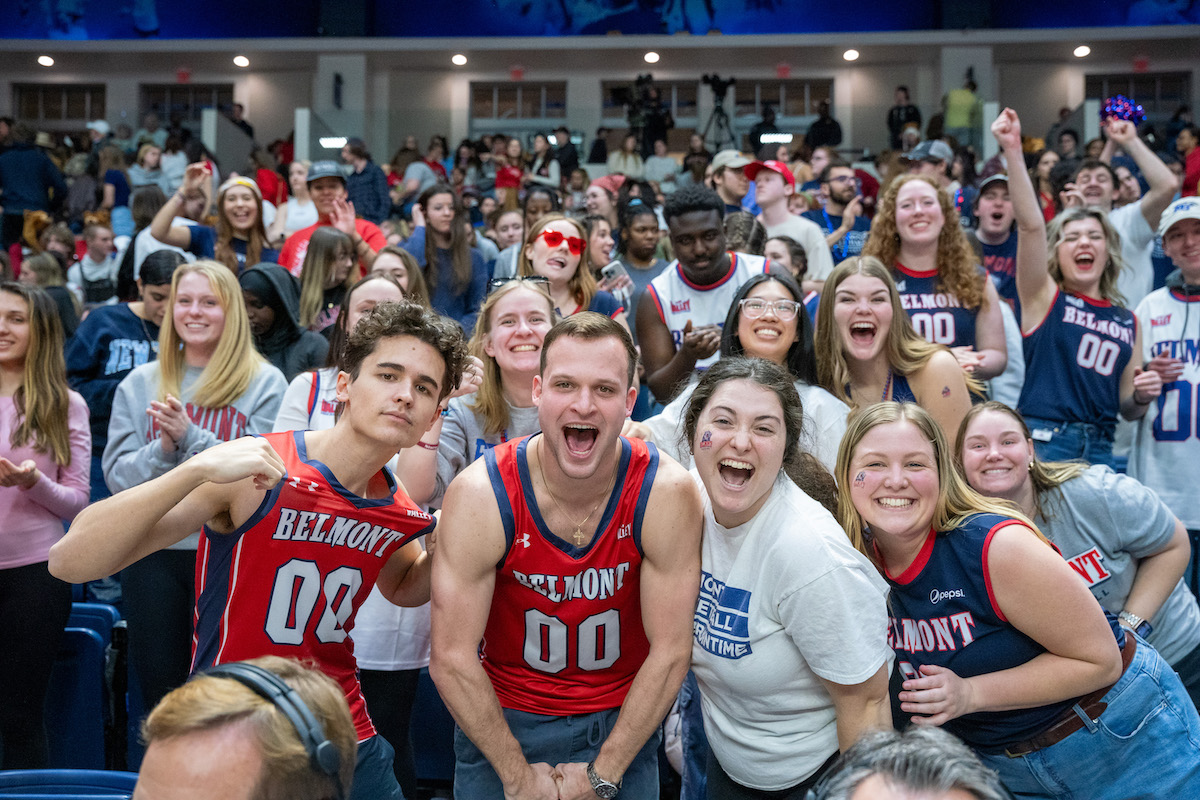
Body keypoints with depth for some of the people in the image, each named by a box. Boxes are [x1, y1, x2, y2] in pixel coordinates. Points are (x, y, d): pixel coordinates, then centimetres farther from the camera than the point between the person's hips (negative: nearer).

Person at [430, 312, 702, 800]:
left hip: (622, 722, 1)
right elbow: (452, 660, -16)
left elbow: (670, 652, -13)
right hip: (501, 722, 0)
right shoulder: (479, 495, -21)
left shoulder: (668, 493, -19)